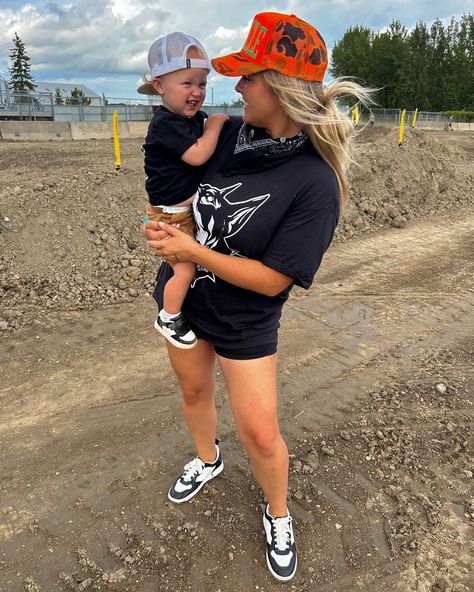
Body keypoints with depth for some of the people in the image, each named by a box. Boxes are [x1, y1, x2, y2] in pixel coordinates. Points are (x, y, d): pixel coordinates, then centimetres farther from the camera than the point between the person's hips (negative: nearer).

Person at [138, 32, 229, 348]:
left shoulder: (196, 117, 6)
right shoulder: (165, 124, -21)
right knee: (185, 269, -7)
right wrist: (215, 124, -16)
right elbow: (197, 155, -29)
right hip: (172, 213, -9)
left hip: (194, 206, 9)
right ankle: (169, 318, 16)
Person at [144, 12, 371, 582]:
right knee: (194, 390, 24)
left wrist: (191, 251, -23)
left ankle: (278, 516, 36)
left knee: (260, 434, 4)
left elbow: (273, 279, -24)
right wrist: (164, 226, -3)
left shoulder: (315, 182, -25)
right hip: (183, 296, 6)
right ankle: (207, 459, 55)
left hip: (243, 322, -5)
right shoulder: (228, 133, -7)